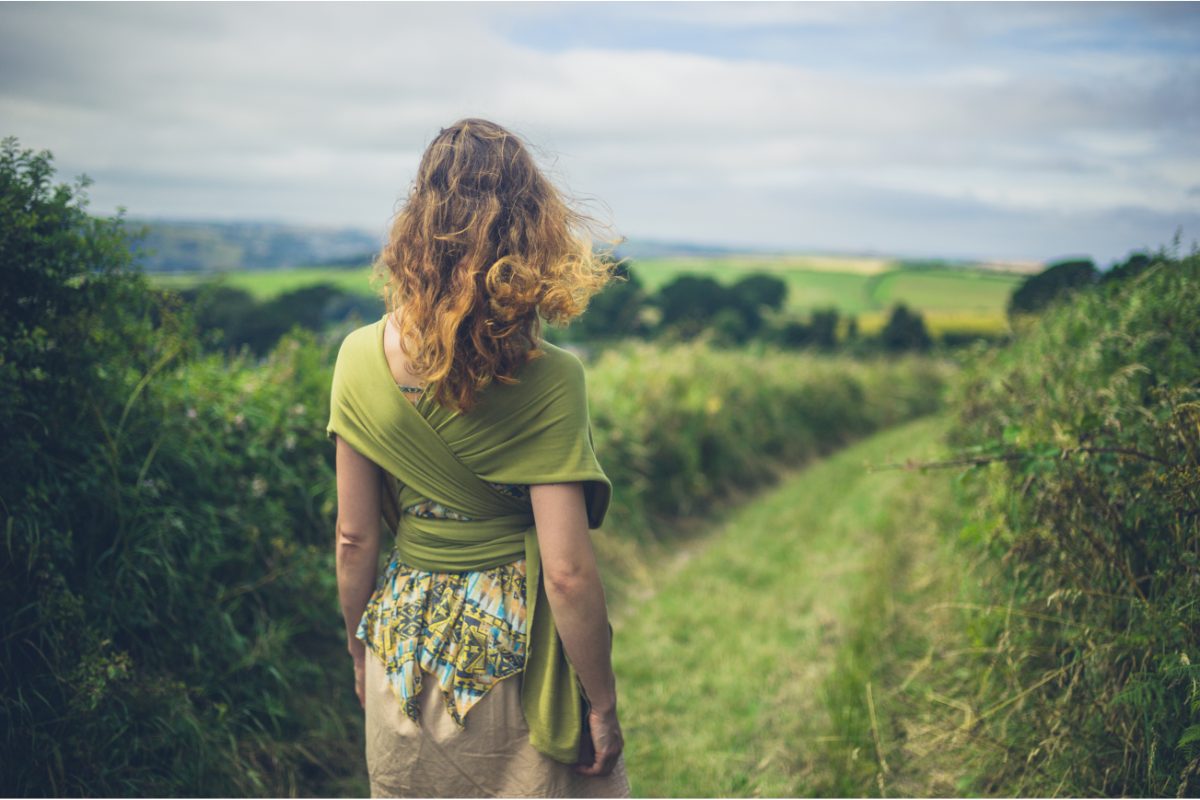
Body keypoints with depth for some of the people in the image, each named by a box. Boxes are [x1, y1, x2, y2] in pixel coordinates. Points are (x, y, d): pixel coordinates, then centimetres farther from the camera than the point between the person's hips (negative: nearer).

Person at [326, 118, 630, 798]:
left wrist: (361, 648, 15)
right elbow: (567, 572, -19)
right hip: (516, 650, -4)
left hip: (406, 646, 4)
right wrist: (602, 702, -6)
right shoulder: (548, 379, -20)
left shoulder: (362, 358, -8)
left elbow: (355, 538, 0)